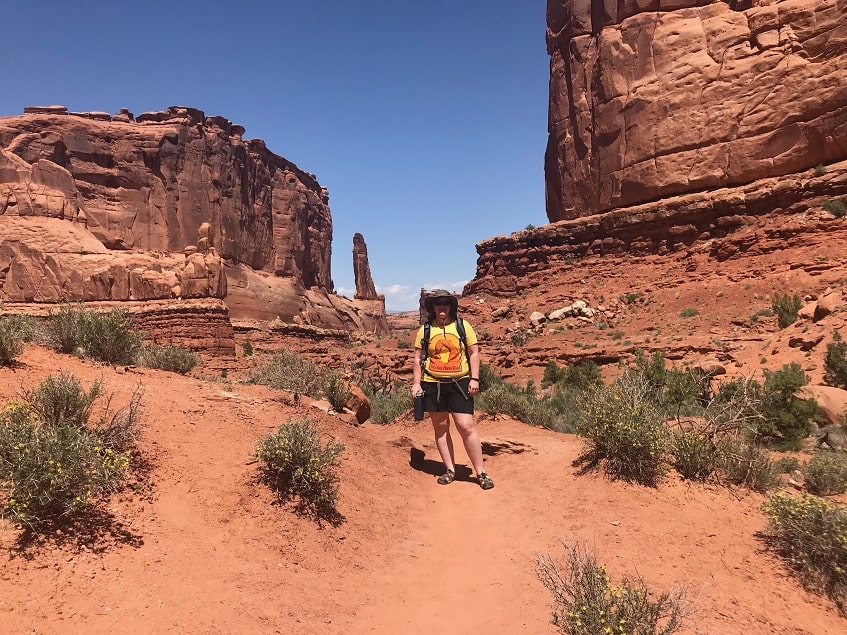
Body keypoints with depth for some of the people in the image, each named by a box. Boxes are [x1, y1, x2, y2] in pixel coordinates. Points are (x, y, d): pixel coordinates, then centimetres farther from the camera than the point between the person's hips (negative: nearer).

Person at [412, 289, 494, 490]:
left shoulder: (462, 326, 1)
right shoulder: (425, 330, 3)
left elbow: (474, 353, 3)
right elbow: (418, 358, 8)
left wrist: (474, 379, -4)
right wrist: (416, 383, 2)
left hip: (459, 383, -2)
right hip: (433, 384, 2)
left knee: (466, 427, -6)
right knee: (441, 427, 8)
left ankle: (480, 473, 5)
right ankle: (450, 470, 22)